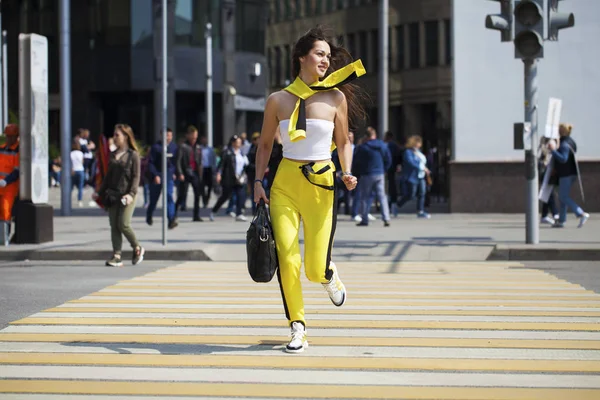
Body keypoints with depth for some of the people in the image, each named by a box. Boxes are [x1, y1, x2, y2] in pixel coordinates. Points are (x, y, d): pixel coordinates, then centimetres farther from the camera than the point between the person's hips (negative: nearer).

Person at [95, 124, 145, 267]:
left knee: (123, 224, -12)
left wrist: (131, 194, -18)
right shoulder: (113, 155, 14)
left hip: (126, 195, -6)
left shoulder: (133, 155, -4)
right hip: (112, 194, 6)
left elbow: (136, 176, -7)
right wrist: (100, 192, 18)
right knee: (114, 226, 0)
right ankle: (117, 256, 1)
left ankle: (137, 248, 11)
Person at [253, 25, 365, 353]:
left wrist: (347, 173, -4)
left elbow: (343, 142, 12)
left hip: (321, 184, 0)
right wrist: (258, 182, 5)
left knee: (315, 269, -4)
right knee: (286, 259, -11)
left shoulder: (336, 98, 3)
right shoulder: (278, 100, 3)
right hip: (285, 183, 1)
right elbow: (265, 144, 13)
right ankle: (297, 327, 5)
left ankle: (331, 277, 34)